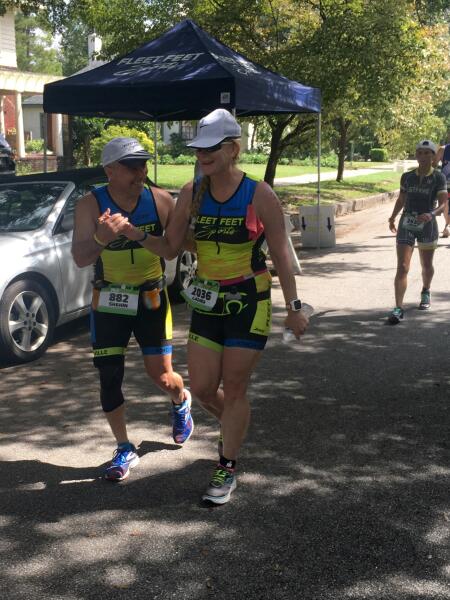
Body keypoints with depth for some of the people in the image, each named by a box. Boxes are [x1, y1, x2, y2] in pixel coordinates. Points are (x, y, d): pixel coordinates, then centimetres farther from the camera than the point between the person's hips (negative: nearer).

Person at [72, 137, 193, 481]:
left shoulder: (161, 201, -11)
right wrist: (101, 238, -44)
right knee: (109, 378, 0)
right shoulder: (91, 205, -15)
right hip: (109, 301, 0)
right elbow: (80, 258, -25)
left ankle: (181, 402, 38)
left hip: (152, 298, 0)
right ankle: (125, 450, 18)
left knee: (162, 377, 1)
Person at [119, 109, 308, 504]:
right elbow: (171, 248, 6)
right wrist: (135, 235, -12)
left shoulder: (260, 196, -11)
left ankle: (227, 468, 20)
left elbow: (281, 255, -6)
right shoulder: (191, 194, 0)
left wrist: (294, 307, -5)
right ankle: (234, 428, 40)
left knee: (234, 390, 2)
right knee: (202, 389, 6)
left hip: (249, 303, -4)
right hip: (207, 302, 4)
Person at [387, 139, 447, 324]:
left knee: (427, 265, 18)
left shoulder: (439, 178, -5)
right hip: (406, 226, 1)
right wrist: (392, 218, 7)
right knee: (402, 267, -12)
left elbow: (443, 204, -13)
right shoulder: (407, 177, 4)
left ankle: (425, 292, 48)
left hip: (427, 226, -1)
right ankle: (398, 309, -16)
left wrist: (432, 214, -32)